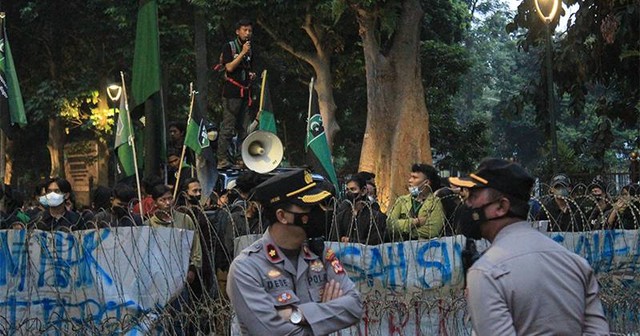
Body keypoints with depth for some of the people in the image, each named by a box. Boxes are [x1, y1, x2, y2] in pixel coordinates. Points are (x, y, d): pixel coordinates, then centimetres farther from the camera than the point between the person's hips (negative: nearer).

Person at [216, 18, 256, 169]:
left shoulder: (250, 50, 19)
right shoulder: (229, 47, -1)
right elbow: (229, 67, -13)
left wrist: (252, 75, 9)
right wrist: (243, 53, -14)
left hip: (245, 93, 7)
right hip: (232, 93, -7)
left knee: (245, 129, 5)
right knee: (227, 127, -10)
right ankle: (222, 160, -10)